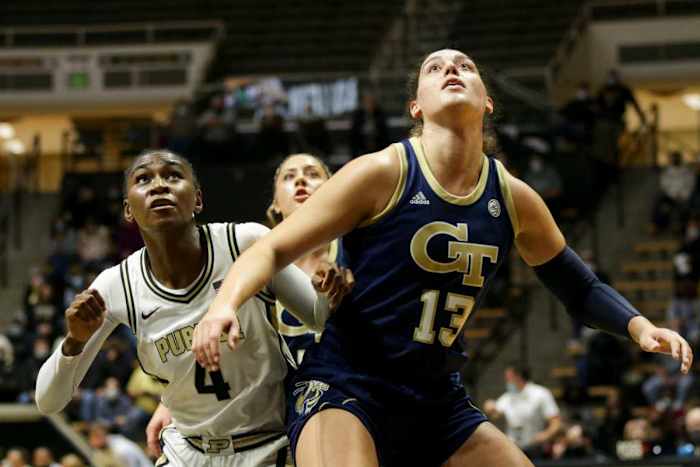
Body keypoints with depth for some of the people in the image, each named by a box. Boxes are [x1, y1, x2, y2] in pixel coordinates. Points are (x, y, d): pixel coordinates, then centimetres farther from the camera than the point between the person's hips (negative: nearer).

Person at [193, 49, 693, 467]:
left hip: (438, 401, 6)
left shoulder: (514, 200, 5)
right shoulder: (382, 174, -10)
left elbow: (579, 287, 19)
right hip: (343, 386, -6)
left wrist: (639, 326, 0)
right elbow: (275, 248, -9)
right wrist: (227, 303, -28)